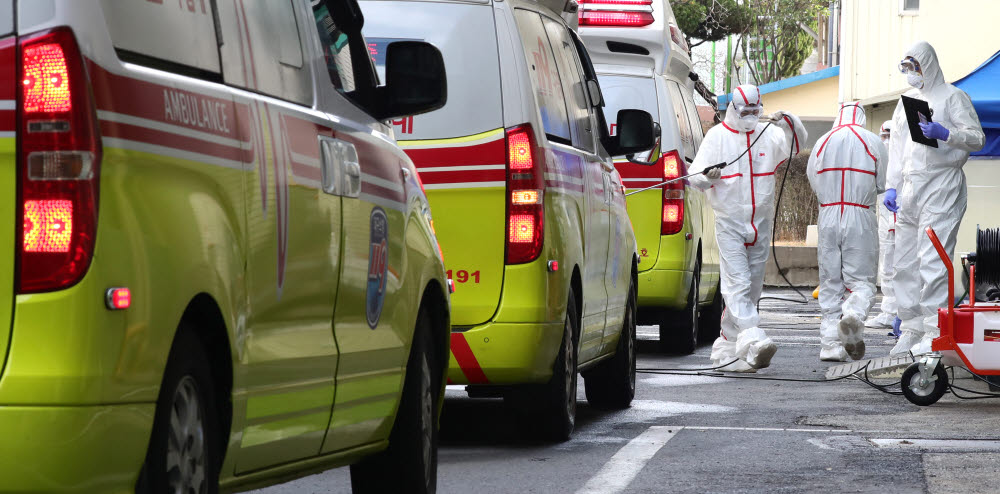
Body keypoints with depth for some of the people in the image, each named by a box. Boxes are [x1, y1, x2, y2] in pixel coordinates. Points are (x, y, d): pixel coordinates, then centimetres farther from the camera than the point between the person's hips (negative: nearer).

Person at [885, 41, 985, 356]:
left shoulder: (952, 97, 1)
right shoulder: (906, 101, 21)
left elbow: (977, 139, -5)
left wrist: (945, 134, -21)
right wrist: (891, 186, 13)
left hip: (942, 185, -7)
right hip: (909, 189, 7)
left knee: (933, 260, -13)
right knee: (905, 262, 4)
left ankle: (935, 332, -14)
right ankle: (911, 329, 9)